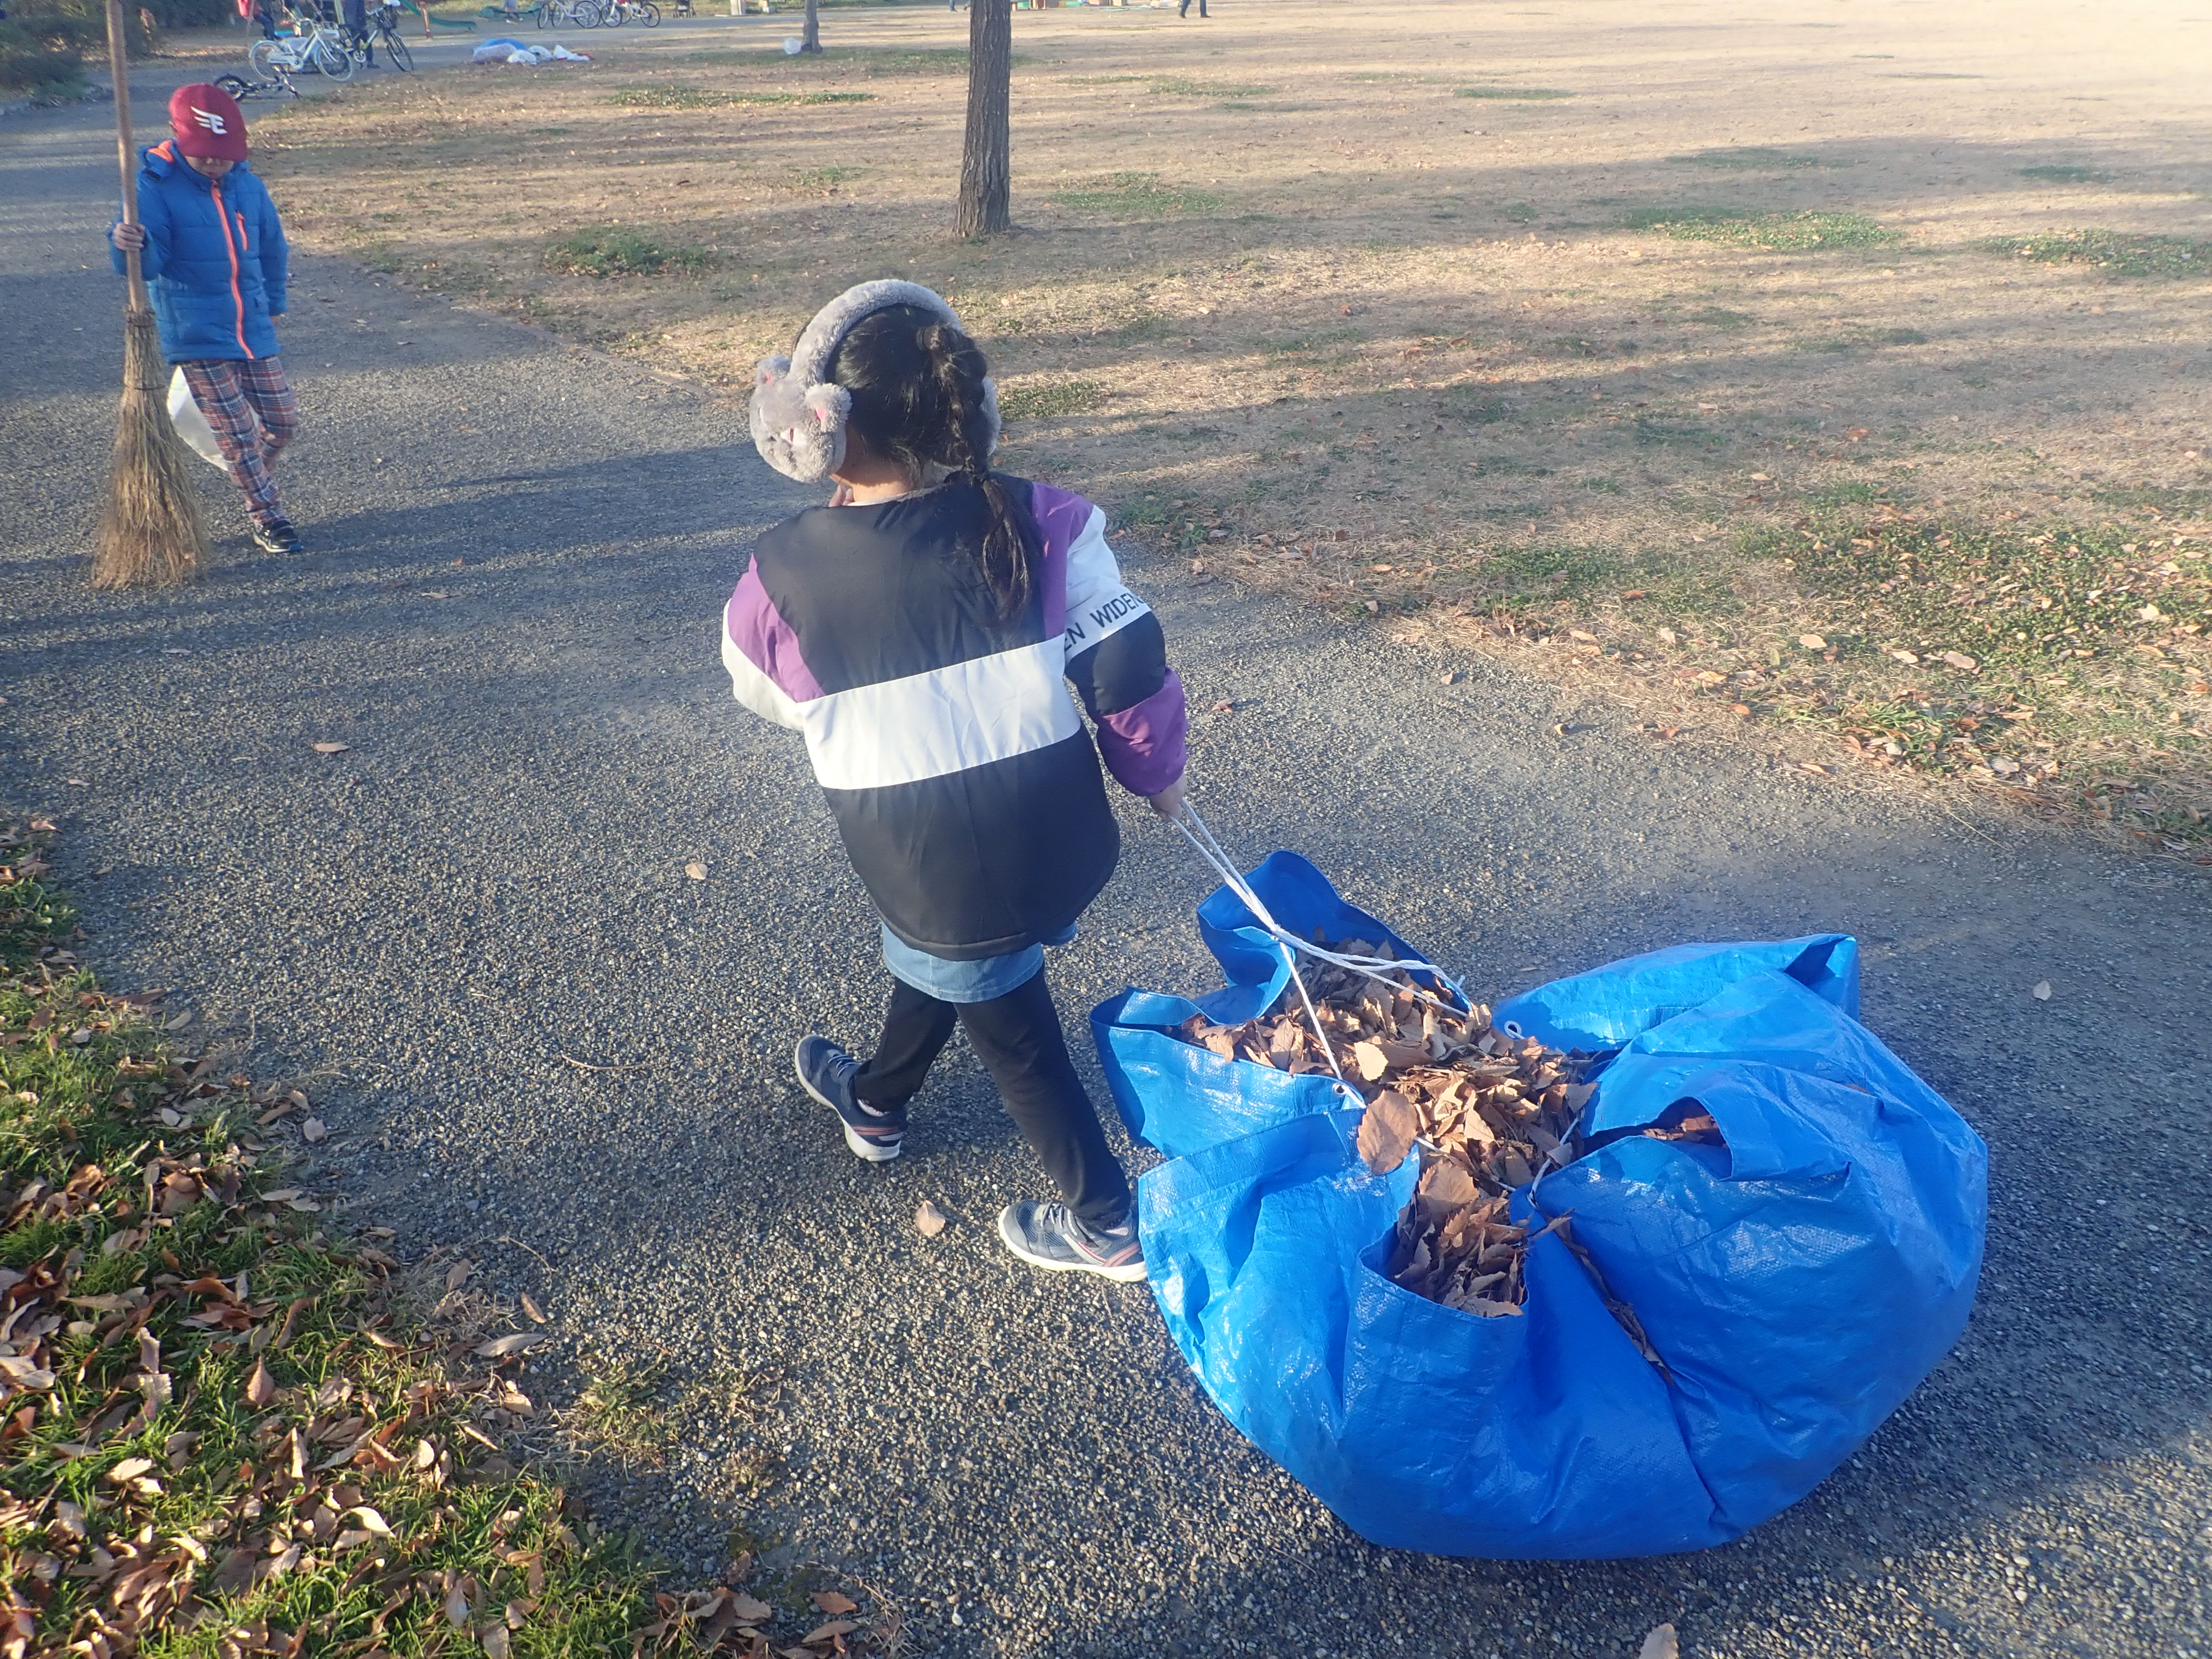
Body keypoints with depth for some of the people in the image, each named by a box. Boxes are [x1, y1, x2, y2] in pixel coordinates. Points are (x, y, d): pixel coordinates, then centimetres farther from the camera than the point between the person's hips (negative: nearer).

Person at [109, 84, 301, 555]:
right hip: (197, 339, -5)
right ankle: (268, 519, 9)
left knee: (282, 421, 10)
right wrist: (131, 246, -40)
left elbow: (272, 250, 20)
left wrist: (271, 304, 28)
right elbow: (149, 264, -18)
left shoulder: (248, 186, 4)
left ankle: (254, 480, 40)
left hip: (255, 332, 5)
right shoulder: (155, 188, -10)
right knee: (237, 433, -4)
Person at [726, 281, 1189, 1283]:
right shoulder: (1039, 523, -13)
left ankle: (1106, 1225, 37)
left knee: (1013, 1036, 22)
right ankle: (876, 1103, 59)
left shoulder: (785, 574, -15)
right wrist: (1153, 771, 8)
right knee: (932, 956, 34)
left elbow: (761, 691, 6)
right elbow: (1129, 664, -10)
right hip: (1061, 847, 4)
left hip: (933, 871, -4)